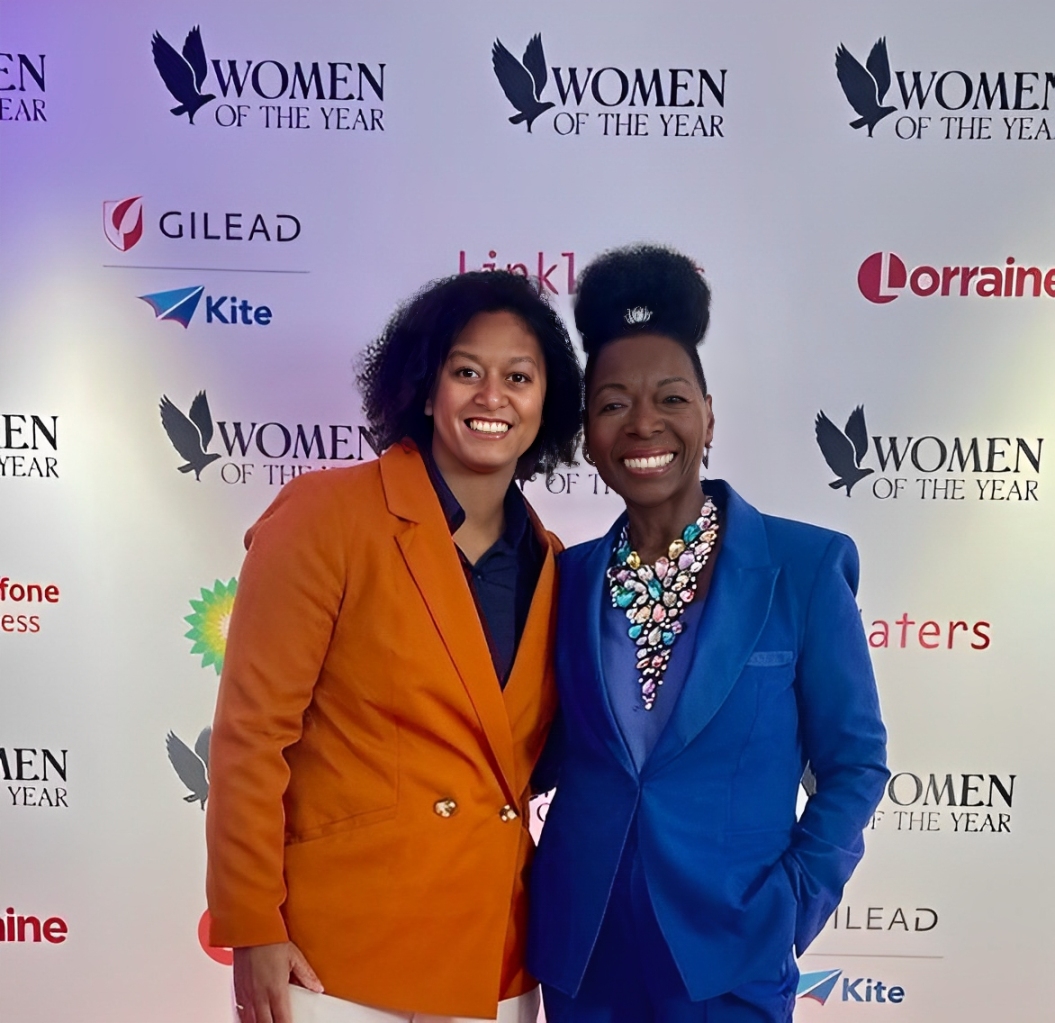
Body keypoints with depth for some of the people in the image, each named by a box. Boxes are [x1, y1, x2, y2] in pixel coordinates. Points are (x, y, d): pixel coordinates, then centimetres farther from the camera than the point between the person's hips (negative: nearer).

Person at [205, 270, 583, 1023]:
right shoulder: (327, 514, -11)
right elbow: (252, 730, -11)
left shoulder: (549, 566, 4)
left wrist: (554, 914, 6)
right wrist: (252, 928, -12)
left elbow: (528, 763, 11)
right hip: (334, 958, -4)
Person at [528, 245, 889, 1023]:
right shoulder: (570, 578, -1)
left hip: (727, 953, -3)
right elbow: (552, 752, 8)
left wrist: (789, 903, -10)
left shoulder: (804, 567, -10)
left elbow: (854, 762, -4)